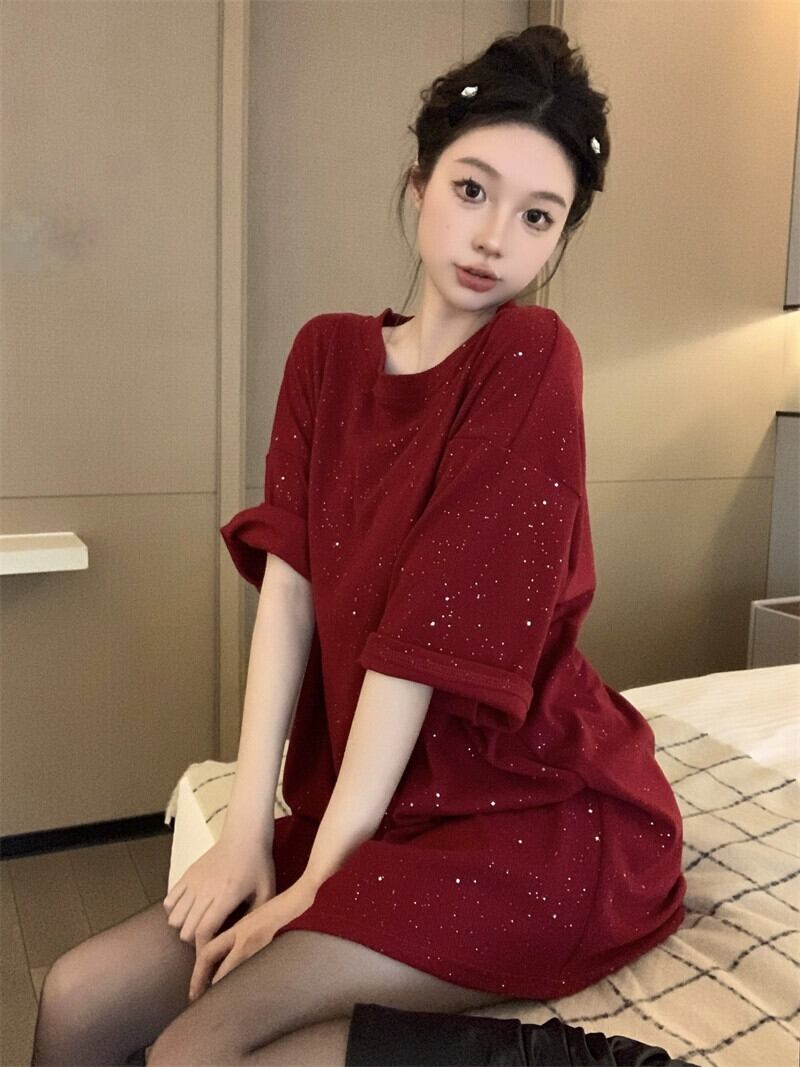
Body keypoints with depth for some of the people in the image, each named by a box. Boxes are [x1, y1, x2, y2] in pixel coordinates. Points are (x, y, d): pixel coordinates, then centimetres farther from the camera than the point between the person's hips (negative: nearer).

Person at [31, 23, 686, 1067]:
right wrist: (248, 826, -9)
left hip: (539, 815, -5)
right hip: (379, 805, 6)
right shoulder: (327, 353, 5)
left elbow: (428, 636, -18)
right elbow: (290, 584, -4)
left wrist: (322, 872, -14)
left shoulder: (533, 356, -13)